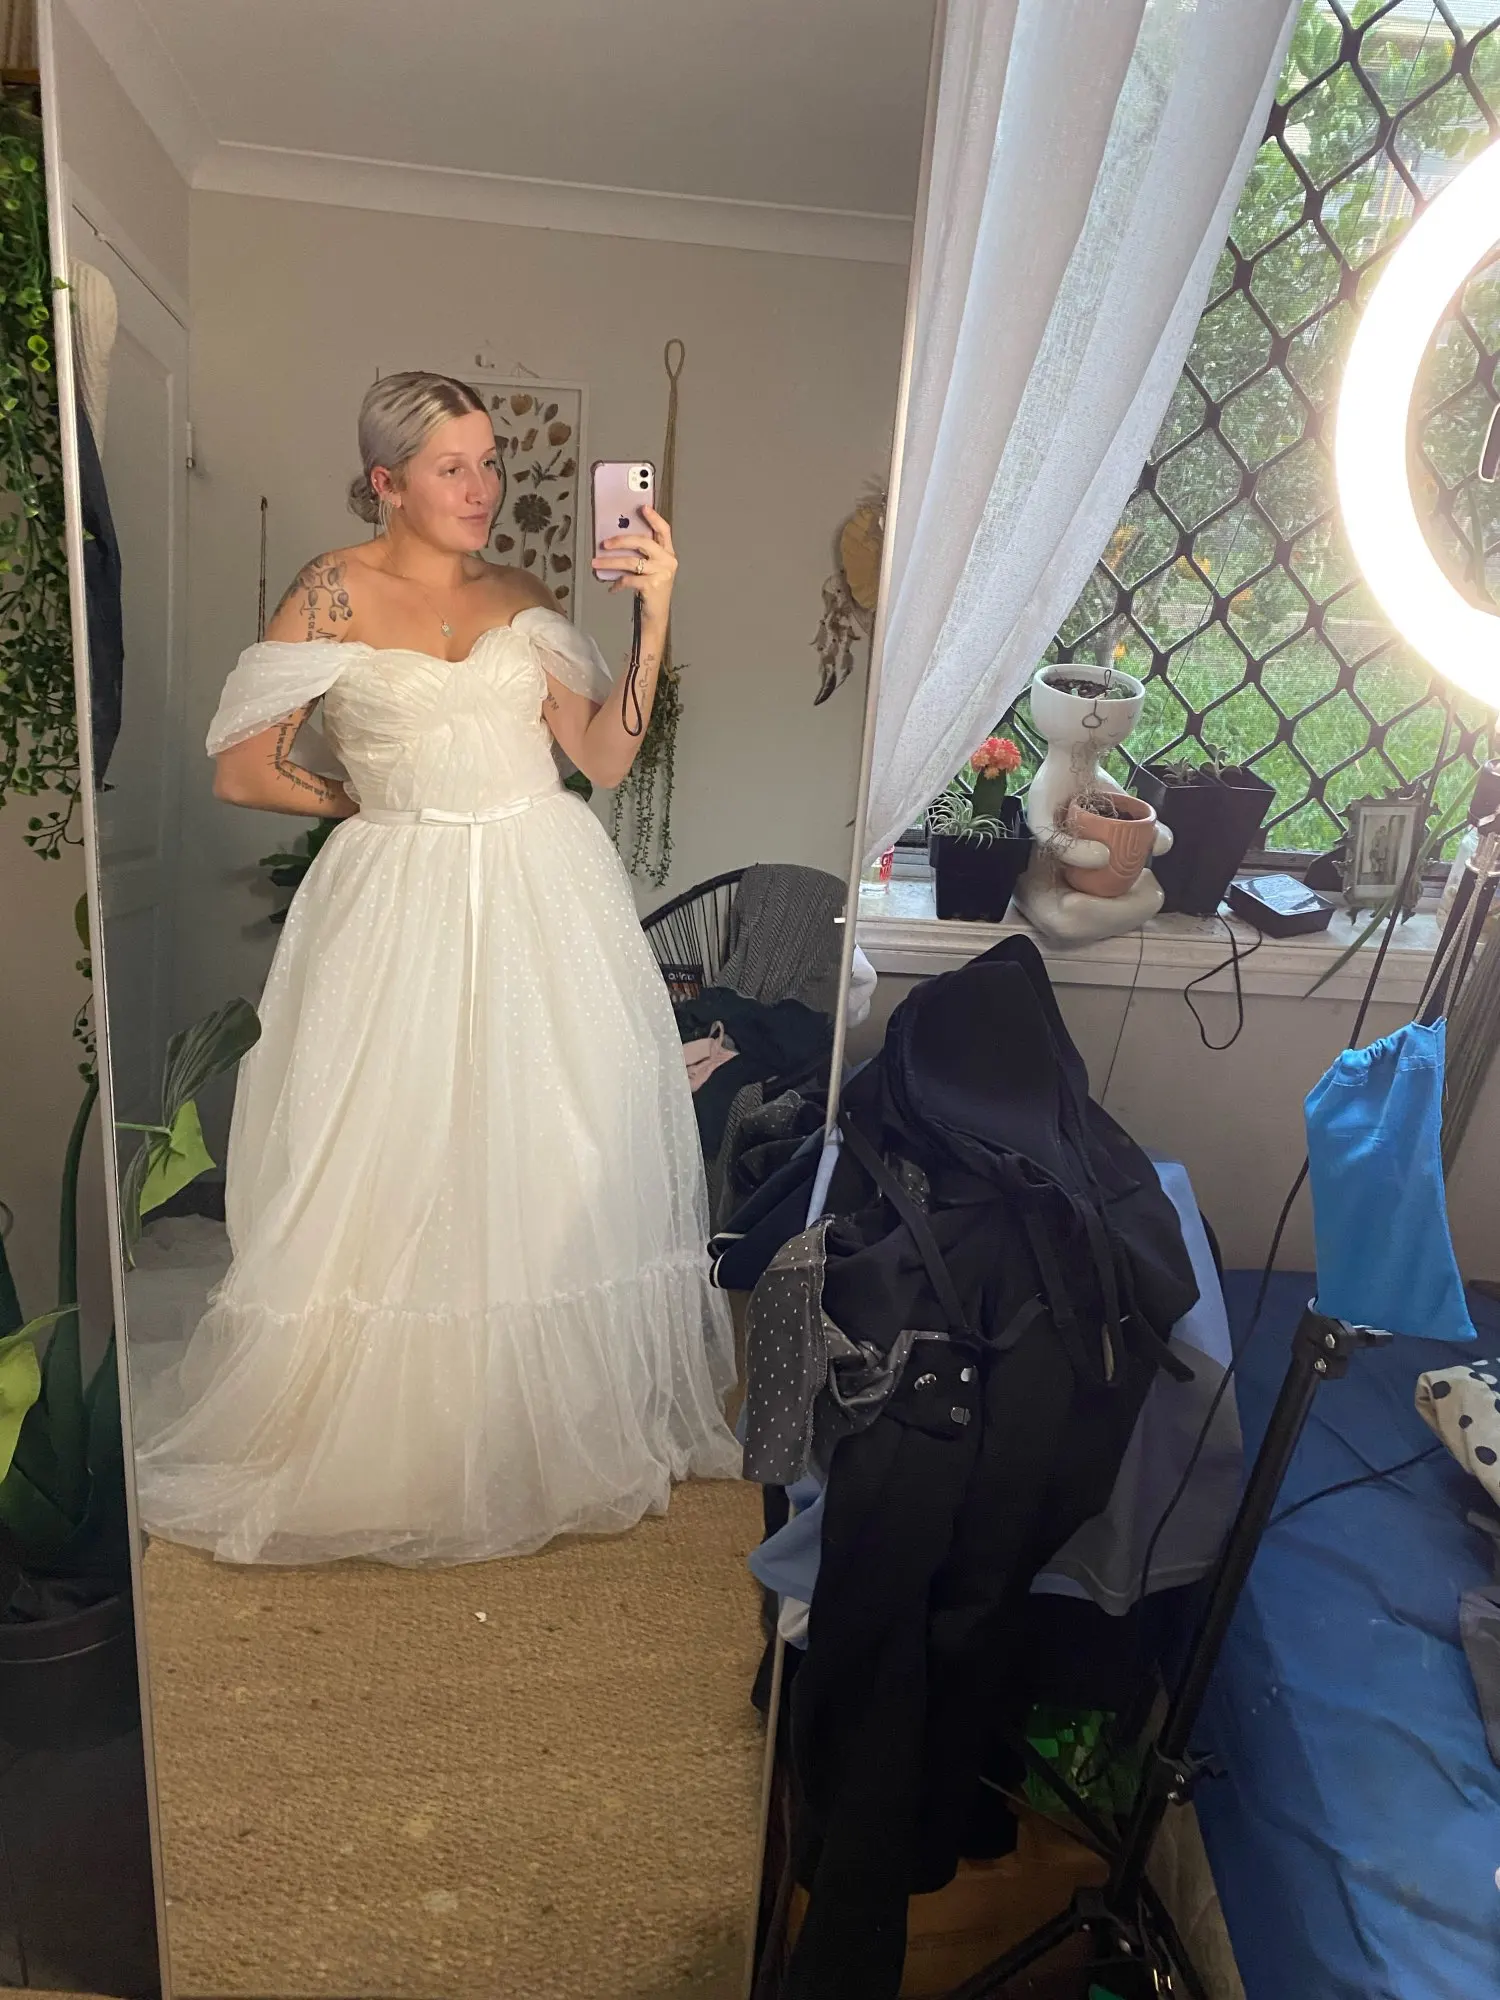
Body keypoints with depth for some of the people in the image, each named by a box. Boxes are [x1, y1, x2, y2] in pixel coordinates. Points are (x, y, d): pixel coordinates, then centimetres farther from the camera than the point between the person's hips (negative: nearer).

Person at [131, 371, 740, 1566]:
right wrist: (379, 800, 7)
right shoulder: (337, 590, 2)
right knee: (398, 1181, 3)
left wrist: (654, 618, -5)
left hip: (544, 898, 3)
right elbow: (242, 769, 0)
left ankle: (562, 1425, 30)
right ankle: (385, 1447, 26)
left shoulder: (525, 598, 12)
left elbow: (605, 758, 1)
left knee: (553, 1169, 8)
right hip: (401, 909, -3)